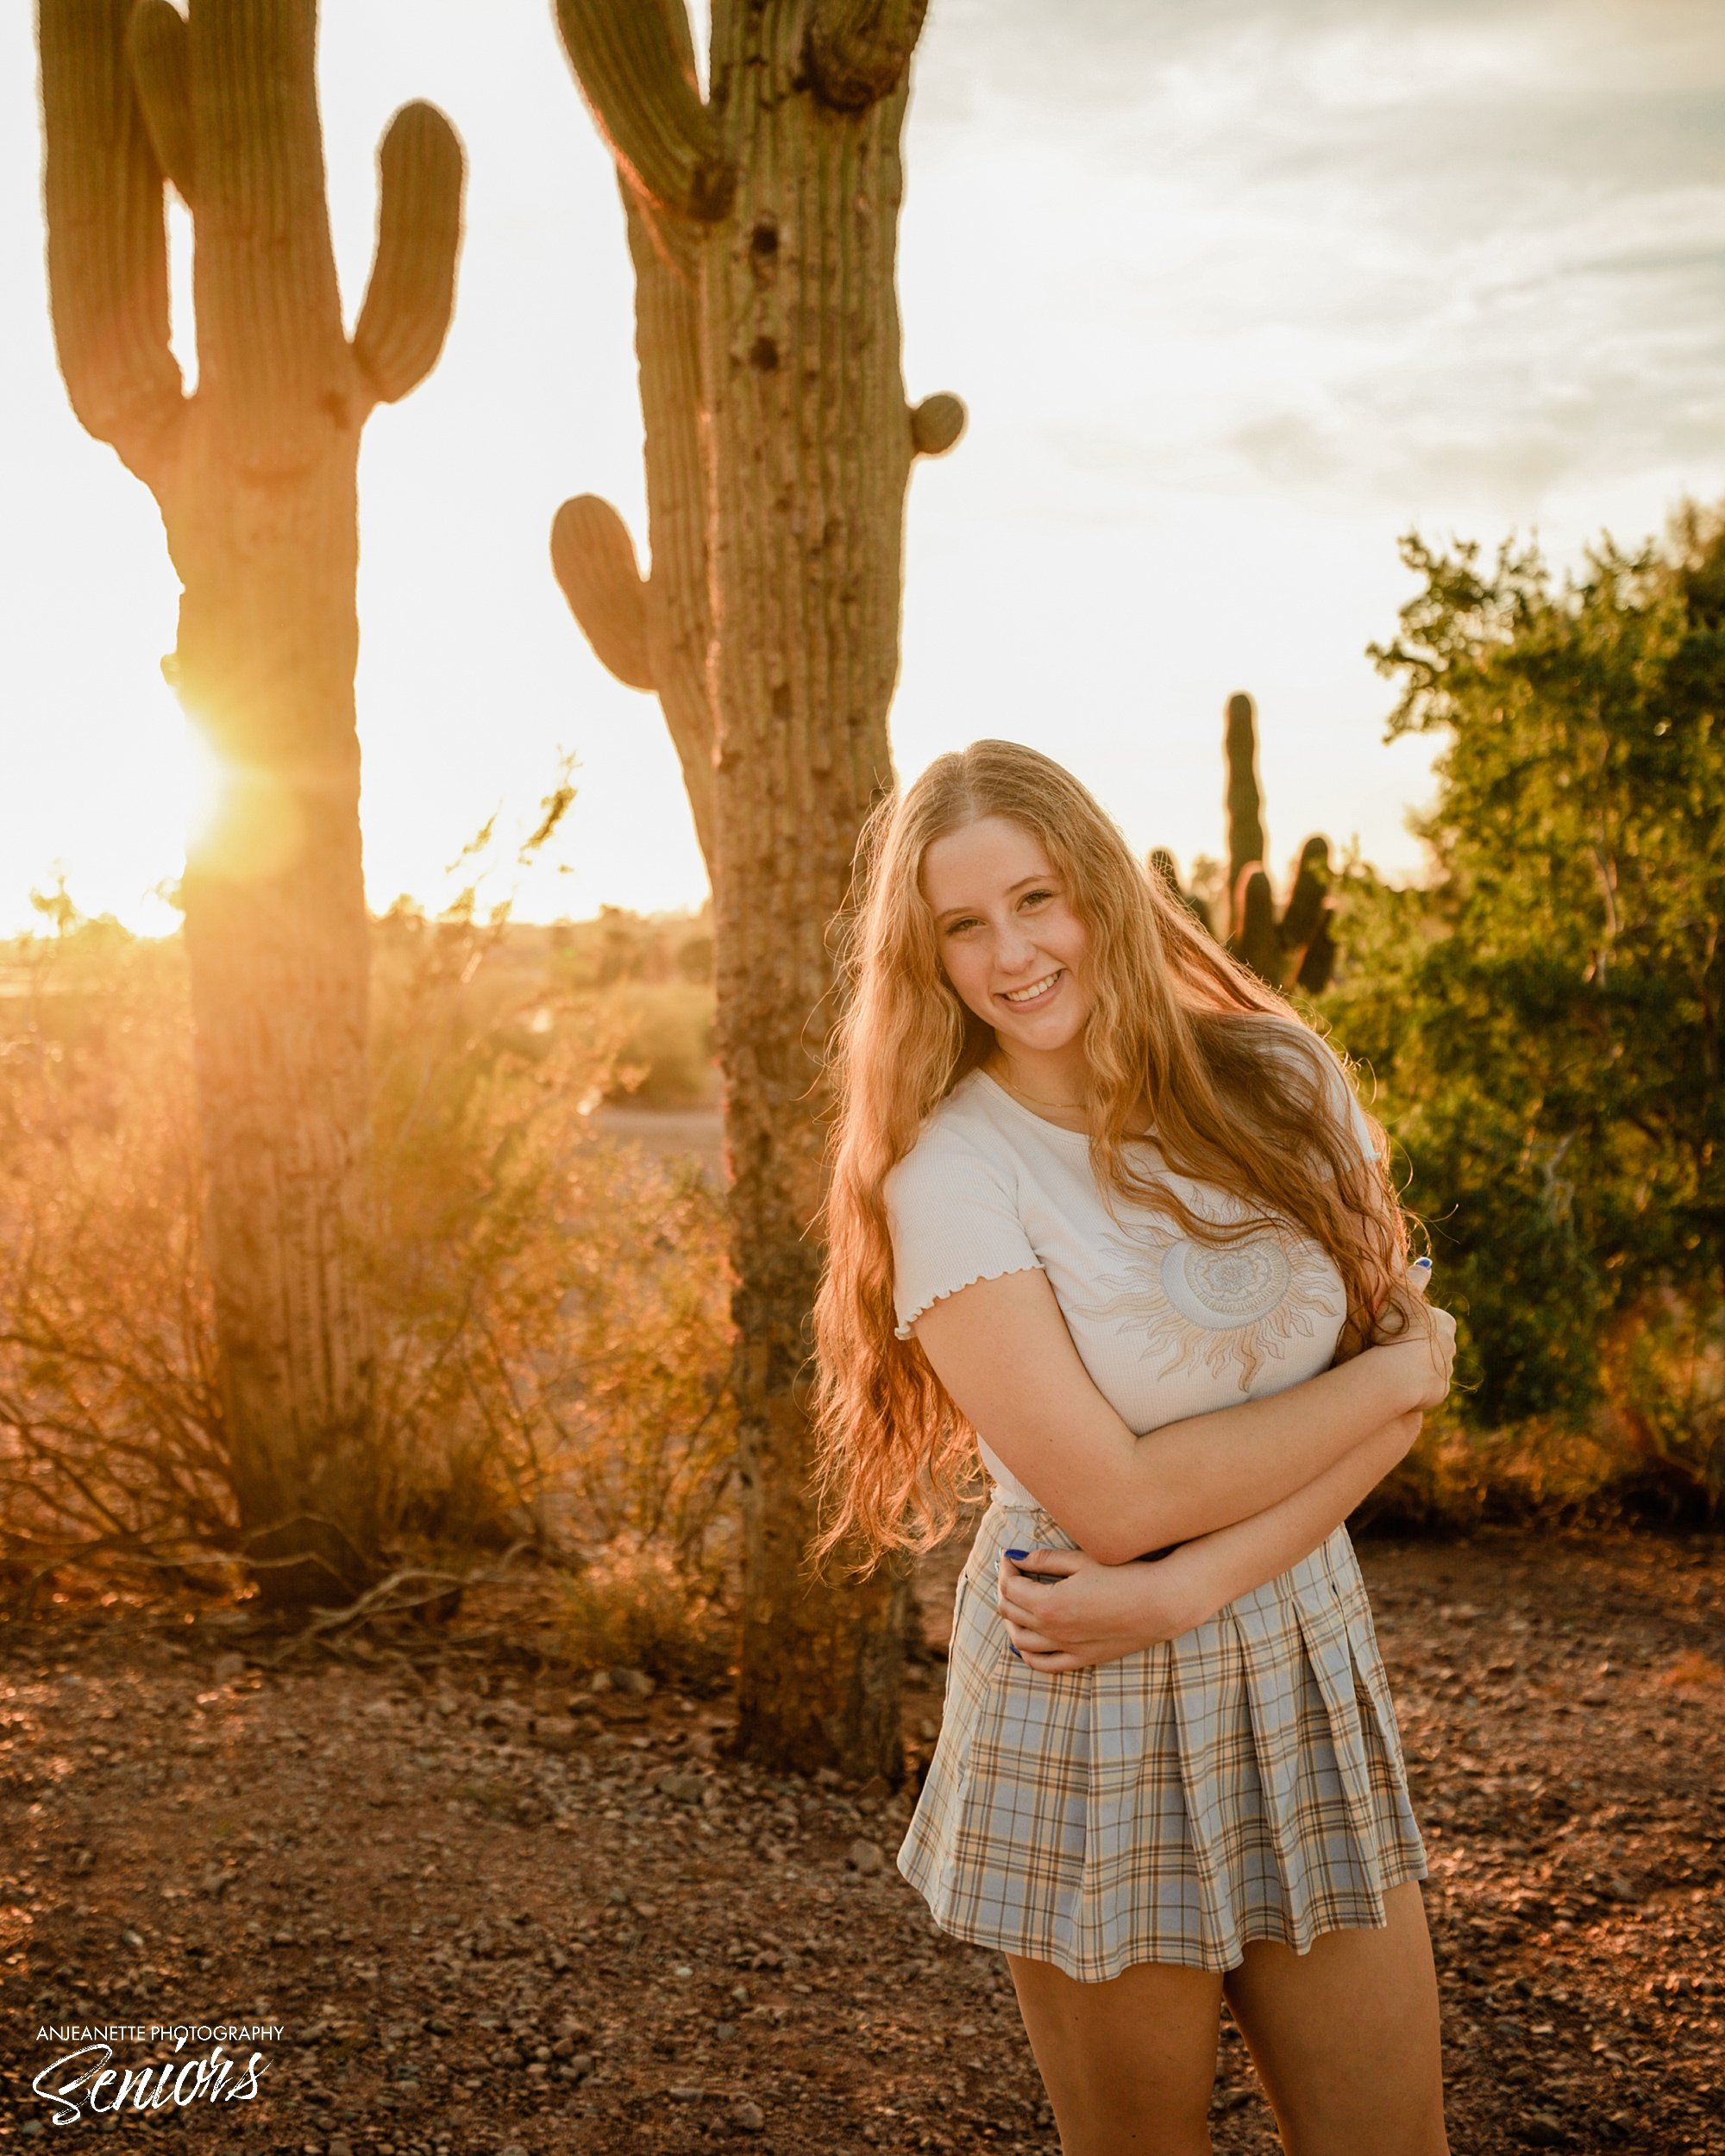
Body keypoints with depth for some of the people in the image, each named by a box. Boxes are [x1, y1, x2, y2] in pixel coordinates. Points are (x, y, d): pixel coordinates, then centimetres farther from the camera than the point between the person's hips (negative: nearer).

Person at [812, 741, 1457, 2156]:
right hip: (1090, 1716, -3)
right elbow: (1114, 1497, -19)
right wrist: (1395, 1370, -10)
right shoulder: (950, 1169, -13)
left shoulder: (1277, 1080, -1)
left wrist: (1191, 1583, -16)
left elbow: (1405, 1382, -4)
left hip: (1303, 1662, 4)